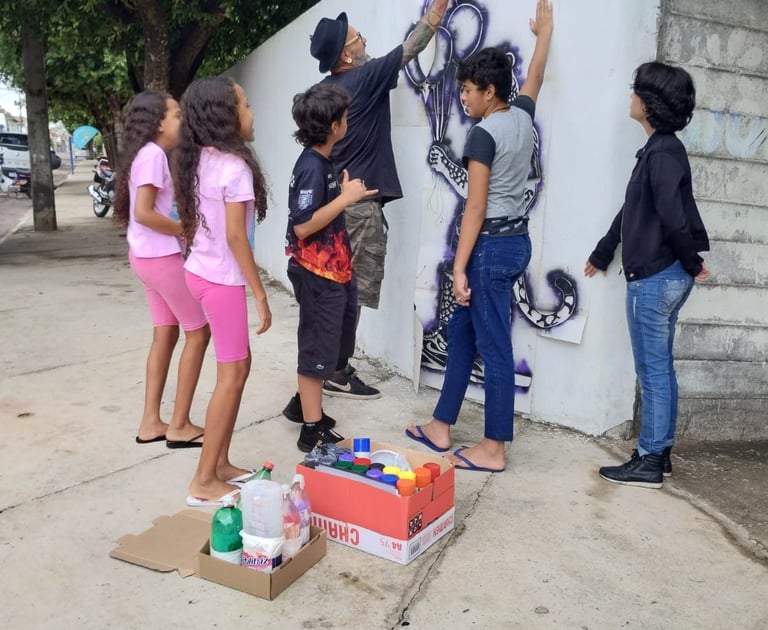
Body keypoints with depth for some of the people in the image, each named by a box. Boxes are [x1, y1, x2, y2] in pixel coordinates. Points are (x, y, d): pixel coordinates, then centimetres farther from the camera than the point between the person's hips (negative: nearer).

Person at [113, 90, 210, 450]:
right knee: (198, 332, -1)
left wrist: (182, 227, 2)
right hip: (161, 256, -10)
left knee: (165, 334, 12)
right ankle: (180, 426, 6)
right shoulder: (154, 154, -16)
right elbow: (143, 213, -24)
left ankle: (151, 422, 18)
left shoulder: (147, 153, 14)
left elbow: (151, 207, 12)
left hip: (147, 255, 10)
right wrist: (186, 230, -14)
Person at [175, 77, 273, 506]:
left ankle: (221, 464, 24)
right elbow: (235, 237, -20)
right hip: (222, 279, -9)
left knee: (238, 366, 16)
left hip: (200, 271, 9)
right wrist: (261, 293, -15)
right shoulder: (235, 166, -18)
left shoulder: (199, 159, 8)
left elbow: (192, 224, 12)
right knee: (232, 375, 0)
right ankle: (205, 482, 7)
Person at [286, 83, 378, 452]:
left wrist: (347, 195, 12)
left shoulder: (320, 162, 11)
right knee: (318, 350, -2)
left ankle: (308, 407, 35)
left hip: (331, 272, 10)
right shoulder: (311, 166, -19)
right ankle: (313, 431, 9)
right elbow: (303, 225, -24)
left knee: (326, 346, 19)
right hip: (317, 275, -10)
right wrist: (345, 198, -21)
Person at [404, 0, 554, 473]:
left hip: (493, 245, -9)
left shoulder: (484, 134, -14)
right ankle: (441, 427, 25)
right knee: (462, 333, 16)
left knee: (494, 346, -2)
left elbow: (476, 209, -16)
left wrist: (460, 267, -13)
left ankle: (494, 449, 8)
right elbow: (536, 75, 30)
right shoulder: (524, 116, 9)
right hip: (517, 241, 9)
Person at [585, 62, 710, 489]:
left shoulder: (663, 153, -16)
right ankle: (659, 454, 24)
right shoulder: (659, 149, 14)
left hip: (656, 278, -10)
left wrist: (692, 265, -8)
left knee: (653, 371, -2)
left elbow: (674, 218, -24)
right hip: (661, 276, 10)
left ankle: (649, 463, 9)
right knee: (661, 369, 14)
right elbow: (632, 211, 22)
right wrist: (602, 254, 29)